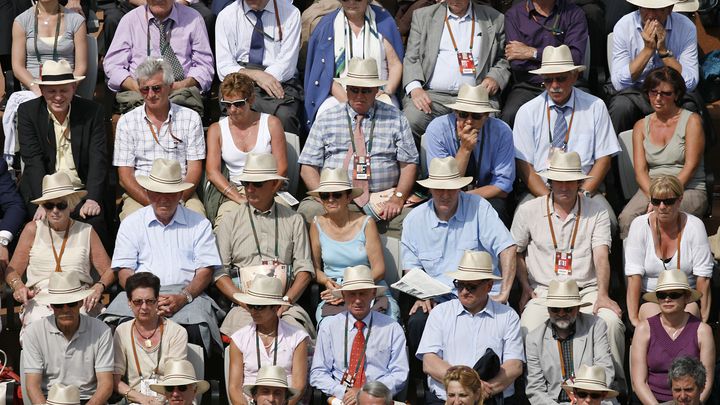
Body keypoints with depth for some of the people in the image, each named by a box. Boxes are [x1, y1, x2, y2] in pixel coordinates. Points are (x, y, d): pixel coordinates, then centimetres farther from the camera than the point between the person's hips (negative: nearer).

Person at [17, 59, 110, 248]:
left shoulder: (92, 111, 2)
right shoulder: (28, 112, 1)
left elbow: (98, 158, -4)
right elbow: (33, 160, -9)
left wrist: (93, 199, -19)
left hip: (83, 191, 0)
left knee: (95, 222, -27)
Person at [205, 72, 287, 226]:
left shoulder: (271, 124, 8)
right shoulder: (216, 130, 11)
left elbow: (281, 169, 3)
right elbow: (212, 172, 0)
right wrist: (241, 199, -14)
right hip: (233, 194, 0)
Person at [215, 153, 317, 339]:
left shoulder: (293, 220, 15)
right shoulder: (230, 221, 12)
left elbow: (304, 270, 10)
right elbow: (220, 272, 6)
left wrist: (285, 301, -7)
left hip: (286, 307, 1)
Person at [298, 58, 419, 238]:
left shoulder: (395, 119, 13)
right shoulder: (326, 120, 13)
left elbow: (409, 165, 8)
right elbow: (308, 167, 8)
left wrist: (398, 198, -10)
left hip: (382, 200, -1)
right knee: (309, 211, -32)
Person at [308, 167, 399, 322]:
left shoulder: (365, 223, 3)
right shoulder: (318, 225, 9)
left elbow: (379, 269, 0)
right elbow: (314, 268, 15)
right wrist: (327, 282, -8)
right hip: (335, 298, 1)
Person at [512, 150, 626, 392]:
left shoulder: (596, 213, 5)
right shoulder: (529, 211, 9)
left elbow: (601, 257, -6)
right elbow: (515, 252, 19)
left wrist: (602, 296, -20)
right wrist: (525, 288, 8)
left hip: (587, 290, 0)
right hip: (543, 292, 0)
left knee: (611, 322, -30)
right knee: (529, 330, -30)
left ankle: (614, 382, -15)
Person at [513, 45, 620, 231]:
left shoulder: (595, 107, 6)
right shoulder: (527, 111, 5)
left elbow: (604, 159, 5)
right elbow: (523, 165, 0)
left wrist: (583, 194, -12)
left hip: (585, 189, 0)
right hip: (539, 189, 0)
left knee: (607, 222, -30)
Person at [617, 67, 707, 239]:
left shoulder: (691, 120, 5)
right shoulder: (641, 126, 16)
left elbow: (690, 166, -5)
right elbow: (640, 170, 5)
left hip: (689, 189, -3)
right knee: (627, 218, -30)